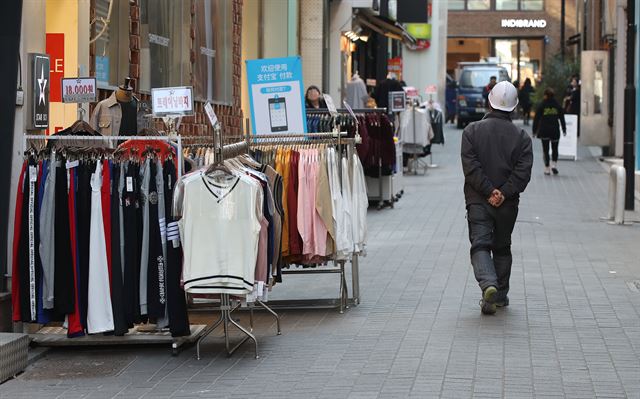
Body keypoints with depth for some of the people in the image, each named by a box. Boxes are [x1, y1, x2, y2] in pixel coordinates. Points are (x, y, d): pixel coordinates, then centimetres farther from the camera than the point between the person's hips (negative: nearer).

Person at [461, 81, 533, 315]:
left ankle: (488, 285, -28)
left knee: (480, 245, -4)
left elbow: (471, 167, -11)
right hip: (508, 204, 2)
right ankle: (500, 295, 22)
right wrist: (503, 194, -12)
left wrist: (489, 192, -12)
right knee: (502, 248, 16)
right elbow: (523, 172, -9)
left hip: (477, 201, -2)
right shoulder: (521, 137, 1)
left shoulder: (472, 131, -2)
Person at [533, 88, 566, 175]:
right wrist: (564, 130, 18)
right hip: (555, 130, 2)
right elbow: (562, 118, 9)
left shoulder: (541, 105, -4)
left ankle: (547, 168, 2)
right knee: (555, 149, 13)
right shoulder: (557, 105, 2)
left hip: (544, 131, -2)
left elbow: (536, 119, -3)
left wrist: (534, 131, 3)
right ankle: (554, 165, -5)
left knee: (545, 150, 4)